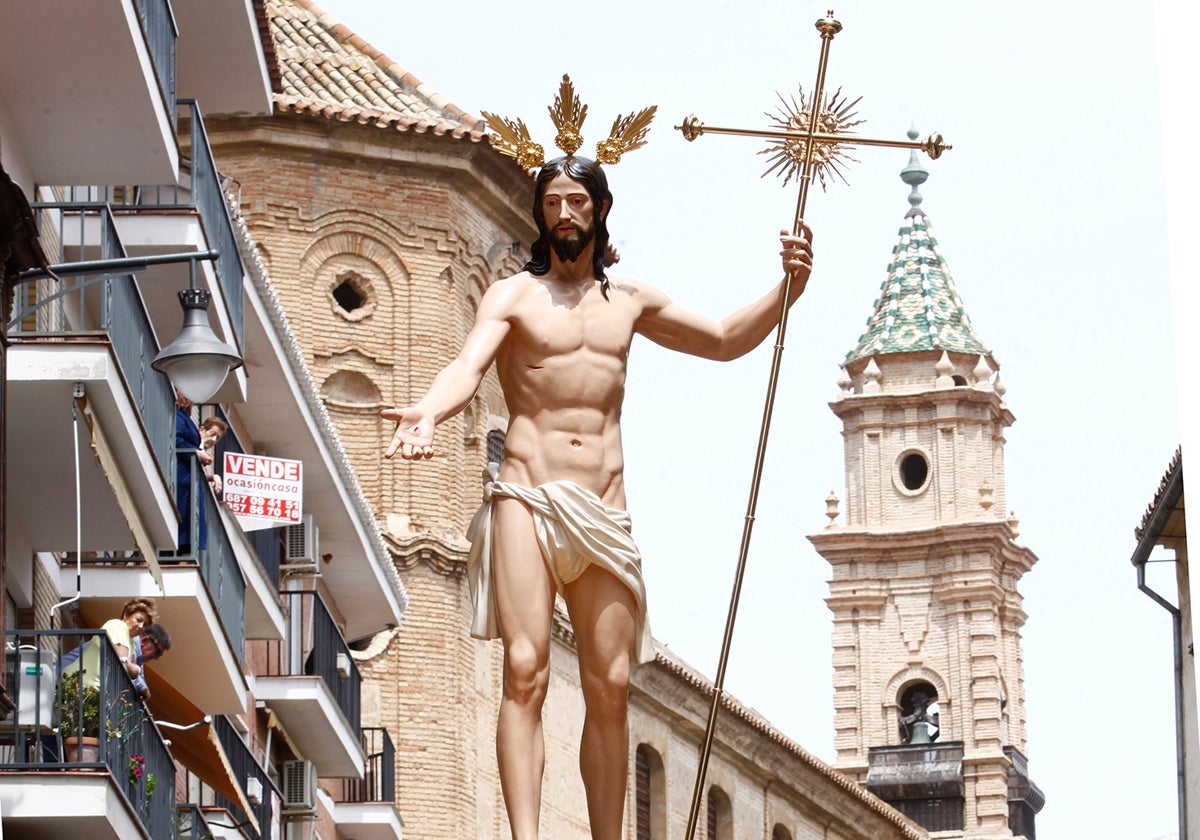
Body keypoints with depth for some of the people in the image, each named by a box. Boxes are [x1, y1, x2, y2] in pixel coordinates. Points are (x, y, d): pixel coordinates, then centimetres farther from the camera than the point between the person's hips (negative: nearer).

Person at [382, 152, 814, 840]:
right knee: (526, 671, -18)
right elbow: (470, 364, -13)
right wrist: (428, 413, -35)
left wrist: (789, 287, 11)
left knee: (611, 688, 1)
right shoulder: (514, 295, 6)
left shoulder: (630, 300, 19)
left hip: (605, 510, 4)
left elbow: (726, 340, 28)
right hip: (528, 498, -4)